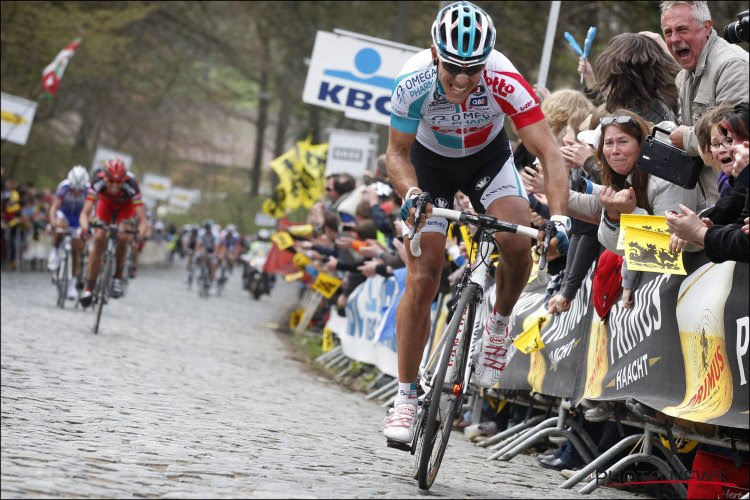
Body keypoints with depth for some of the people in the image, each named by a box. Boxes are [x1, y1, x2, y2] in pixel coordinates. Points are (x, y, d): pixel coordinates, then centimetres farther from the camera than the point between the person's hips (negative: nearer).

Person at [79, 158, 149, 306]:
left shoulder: (131, 186, -40)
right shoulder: (98, 183, -37)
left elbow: (142, 219, -43)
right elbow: (85, 213, -41)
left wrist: (141, 235, -61)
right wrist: (85, 228, -61)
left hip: (126, 206, -1)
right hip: (106, 203, 1)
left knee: (122, 238, -24)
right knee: (99, 239, -15)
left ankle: (118, 277, -3)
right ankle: (89, 288, -10)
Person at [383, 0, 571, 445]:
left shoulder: (504, 81, -35)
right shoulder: (414, 83, -33)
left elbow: (549, 151, -34)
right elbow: (397, 151, -17)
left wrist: (559, 217, -47)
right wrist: (411, 195, -37)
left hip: (488, 155, 0)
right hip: (430, 161, 0)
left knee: (518, 245, -25)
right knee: (422, 280, -10)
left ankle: (500, 324, 6)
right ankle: (406, 397, -1)